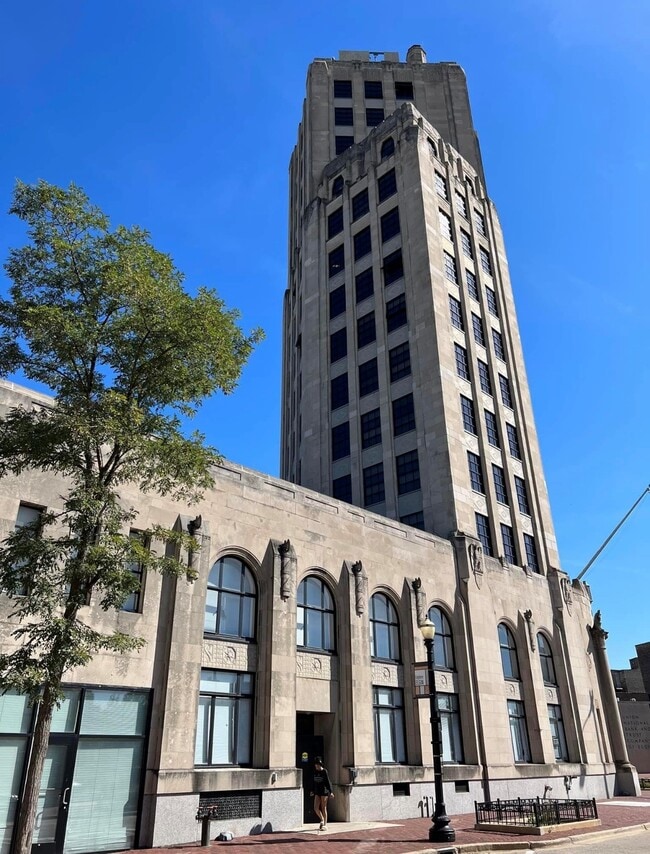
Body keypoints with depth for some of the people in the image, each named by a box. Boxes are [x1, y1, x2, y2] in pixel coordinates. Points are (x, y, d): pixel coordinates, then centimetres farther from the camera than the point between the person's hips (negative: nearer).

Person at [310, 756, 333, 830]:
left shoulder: (324, 771, -10)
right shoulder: (315, 772, 6)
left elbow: (328, 782, -12)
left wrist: (330, 792, -15)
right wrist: (313, 791, 18)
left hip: (324, 792, -5)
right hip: (317, 792, 5)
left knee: (323, 808, 1)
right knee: (316, 808, 1)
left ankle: (325, 825, 14)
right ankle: (322, 820, 26)